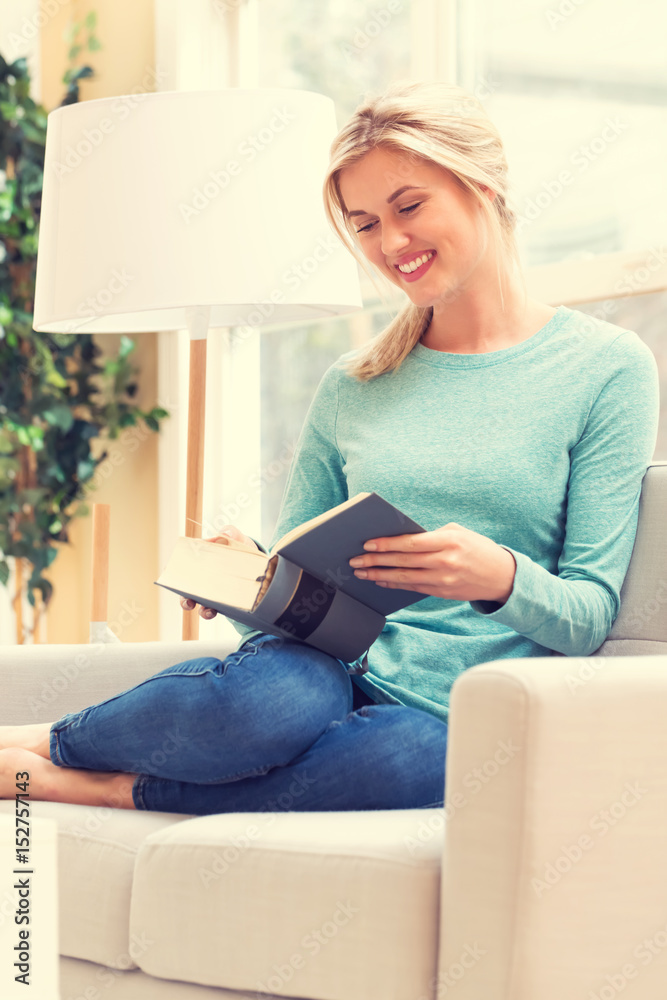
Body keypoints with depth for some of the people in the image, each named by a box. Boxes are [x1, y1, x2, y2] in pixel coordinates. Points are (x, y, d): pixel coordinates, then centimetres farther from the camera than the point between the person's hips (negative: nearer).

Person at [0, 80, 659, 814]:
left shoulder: (608, 368, 4)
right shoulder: (353, 385, 16)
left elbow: (591, 614, -1)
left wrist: (503, 579, -22)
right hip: (340, 675, 2)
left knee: (416, 755, -39)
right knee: (271, 694, -37)